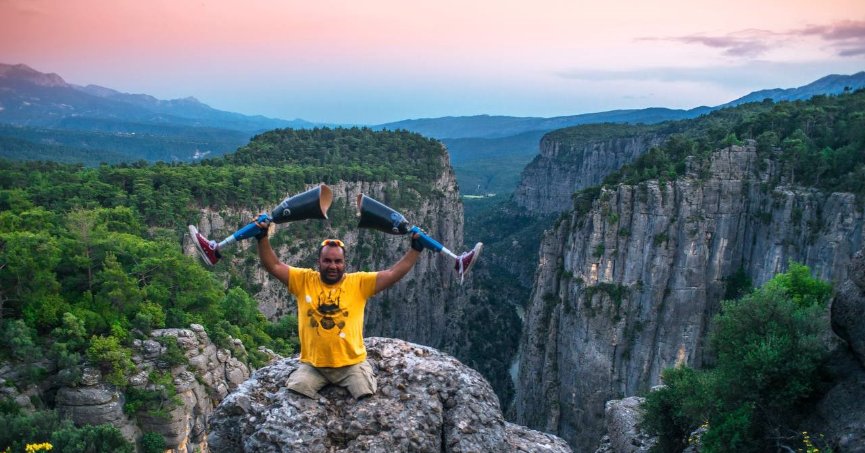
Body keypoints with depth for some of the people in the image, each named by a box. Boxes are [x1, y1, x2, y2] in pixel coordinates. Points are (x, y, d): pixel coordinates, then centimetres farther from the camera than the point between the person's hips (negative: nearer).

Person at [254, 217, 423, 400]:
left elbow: (393, 273, -4)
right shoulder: (304, 280, 4)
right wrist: (262, 236, -11)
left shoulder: (359, 282, 1)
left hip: (352, 363, -1)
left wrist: (416, 248, -11)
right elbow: (274, 266, 1)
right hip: (312, 364, 1)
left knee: (368, 400, -18)